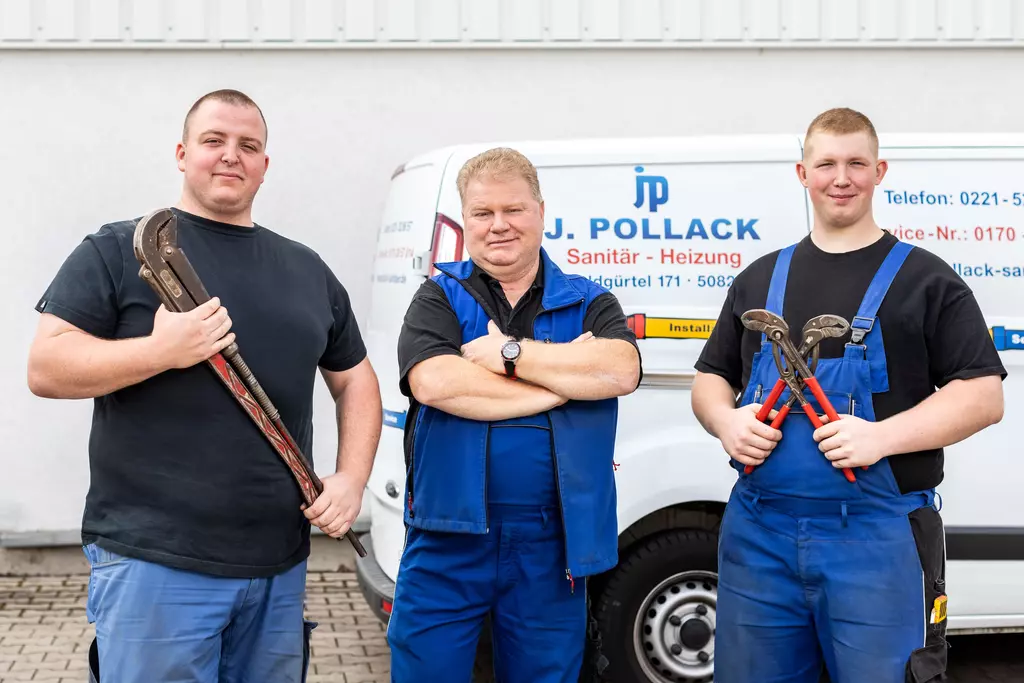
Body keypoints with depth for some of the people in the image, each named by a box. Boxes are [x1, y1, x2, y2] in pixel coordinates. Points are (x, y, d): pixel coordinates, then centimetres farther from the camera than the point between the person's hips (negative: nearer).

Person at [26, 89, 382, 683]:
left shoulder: (307, 270, 15)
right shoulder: (119, 250, 0)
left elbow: (356, 381, 20)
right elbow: (45, 370, -7)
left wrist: (351, 479, 4)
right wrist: (160, 352, -20)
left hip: (280, 566, 5)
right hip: (154, 561, -5)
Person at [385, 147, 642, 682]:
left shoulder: (589, 303, 8)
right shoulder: (439, 297, 3)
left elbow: (620, 371, -13)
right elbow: (434, 383, -17)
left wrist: (510, 353, -15)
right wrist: (565, 377, -12)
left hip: (552, 548, 2)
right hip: (449, 540, -1)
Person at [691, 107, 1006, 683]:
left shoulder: (925, 279, 3)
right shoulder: (760, 279, 15)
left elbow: (984, 397, -4)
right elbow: (712, 379, 20)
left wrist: (882, 436, -18)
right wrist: (727, 421, -4)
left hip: (878, 537, -4)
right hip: (759, 534, 4)